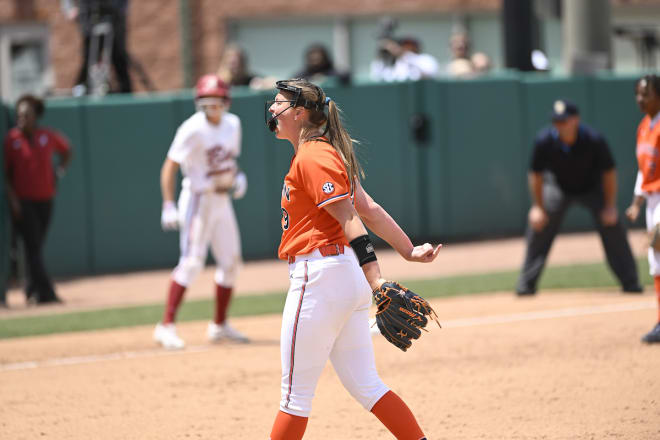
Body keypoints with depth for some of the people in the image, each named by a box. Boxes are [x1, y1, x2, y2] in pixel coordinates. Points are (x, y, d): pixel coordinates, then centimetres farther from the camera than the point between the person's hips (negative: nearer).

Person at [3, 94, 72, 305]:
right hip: (22, 200, -4)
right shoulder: (11, 139, -5)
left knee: (37, 246, 8)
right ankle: (46, 293, -15)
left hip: (45, 199, 4)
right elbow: (5, 172, -3)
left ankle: (32, 292, 18)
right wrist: (12, 199, -12)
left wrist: (59, 173, 10)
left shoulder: (48, 136, 3)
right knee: (32, 246, -10)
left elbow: (66, 150, 23)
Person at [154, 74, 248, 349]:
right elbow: (169, 167, -19)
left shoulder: (232, 124, 5)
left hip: (223, 200, 8)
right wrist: (169, 206, -27)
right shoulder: (193, 129, -17)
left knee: (231, 262, 11)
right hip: (198, 200, -8)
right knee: (192, 261, -15)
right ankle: (166, 326, -15)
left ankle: (220, 325, 24)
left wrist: (237, 175, 0)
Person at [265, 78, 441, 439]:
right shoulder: (327, 153, 18)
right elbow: (368, 208, 15)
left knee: (295, 391, -1)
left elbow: (350, 218, -22)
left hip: (320, 276, -10)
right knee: (365, 386, 11)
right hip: (348, 277, 10)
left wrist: (376, 280, -30)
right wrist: (409, 251, 13)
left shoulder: (311, 157, -12)